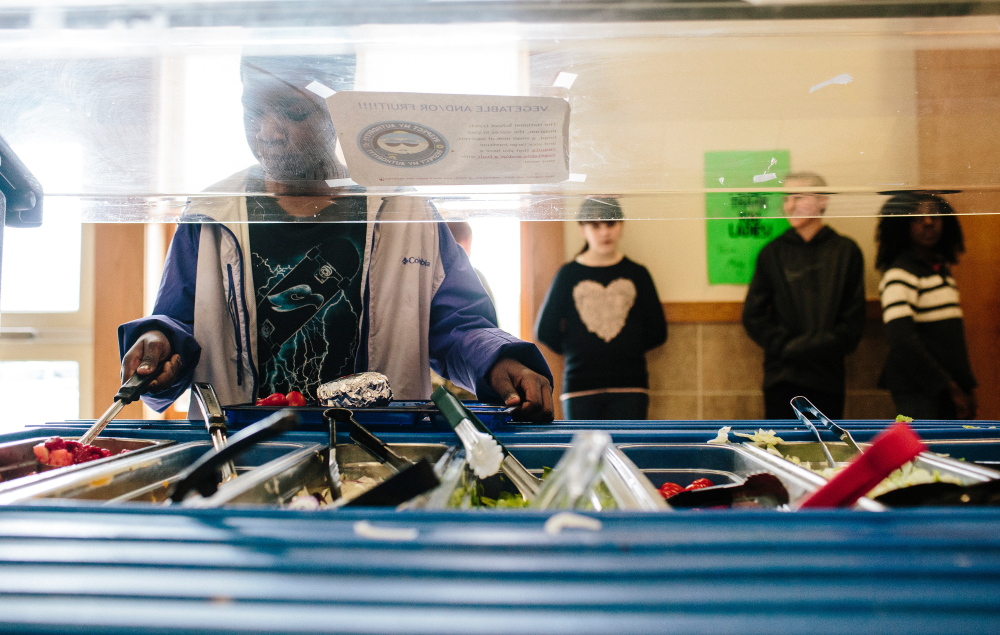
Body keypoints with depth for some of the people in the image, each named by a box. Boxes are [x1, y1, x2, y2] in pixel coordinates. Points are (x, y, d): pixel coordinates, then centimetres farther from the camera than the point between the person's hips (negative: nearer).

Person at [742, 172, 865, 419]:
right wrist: (786, 346, -8)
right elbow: (753, 316, 5)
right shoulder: (773, 253, 8)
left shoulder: (846, 251, 6)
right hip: (782, 375, 0)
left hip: (828, 374, 0)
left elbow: (853, 319, 4)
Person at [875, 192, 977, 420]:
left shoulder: (942, 268, 17)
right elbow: (901, 341, -20)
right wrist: (949, 387, -15)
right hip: (919, 393, -8)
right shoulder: (899, 275, -11)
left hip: (952, 390, 8)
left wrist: (967, 385, 14)